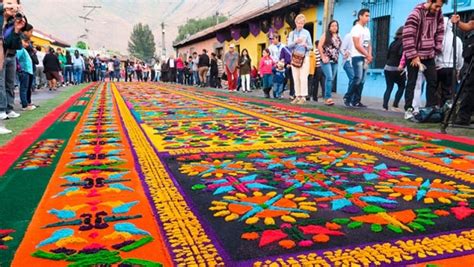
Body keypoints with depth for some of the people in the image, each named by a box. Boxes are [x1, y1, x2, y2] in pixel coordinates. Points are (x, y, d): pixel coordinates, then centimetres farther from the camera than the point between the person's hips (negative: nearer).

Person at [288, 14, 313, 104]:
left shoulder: (307, 33, 7)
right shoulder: (292, 33, 11)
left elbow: (311, 46, 4)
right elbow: (289, 45, -1)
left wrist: (306, 45, -18)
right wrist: (295, 42, -20)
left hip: (304, 57, -3)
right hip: (294, 57, 3)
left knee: (303, 78, -9)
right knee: (296, 78, 2)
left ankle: (303, 97, -9)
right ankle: (297, 96, 7)